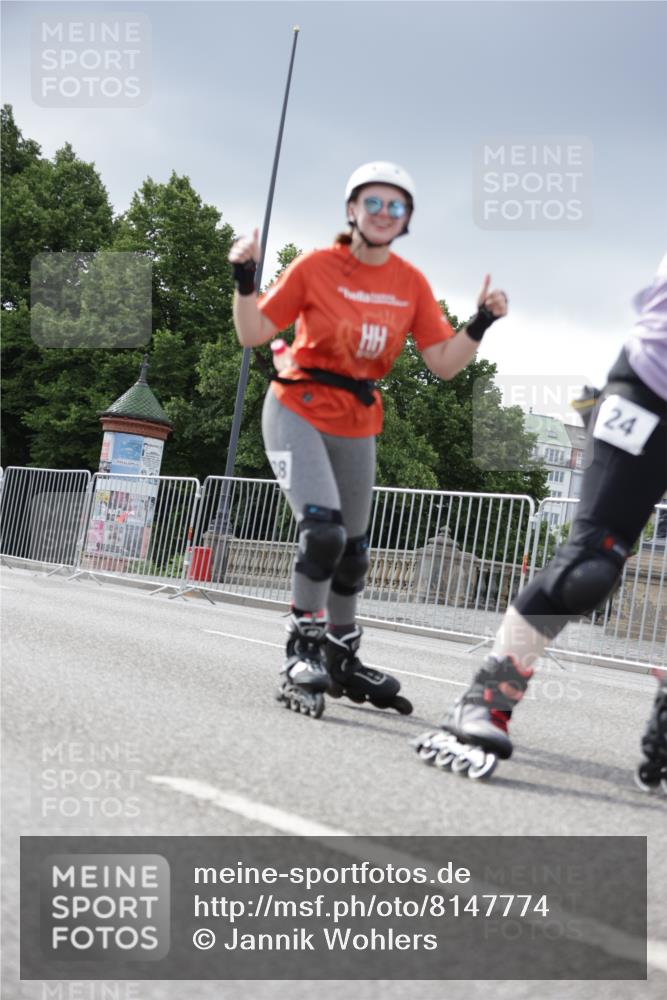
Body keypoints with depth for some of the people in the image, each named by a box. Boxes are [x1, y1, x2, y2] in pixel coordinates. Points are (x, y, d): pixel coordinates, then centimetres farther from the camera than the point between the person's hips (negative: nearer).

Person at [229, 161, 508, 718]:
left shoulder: (412, 285, 0)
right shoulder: (317, 267, -9)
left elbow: (444, 363, -2)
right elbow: (253, 334, -8)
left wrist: (482, 323, -14)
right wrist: (245, 279, -22)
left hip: (357, 426, 5)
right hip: (298, 411, -4)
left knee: (352, 551, 14)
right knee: (323, 530, -24)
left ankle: (342, 661, 33)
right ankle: (302, 652, -9)